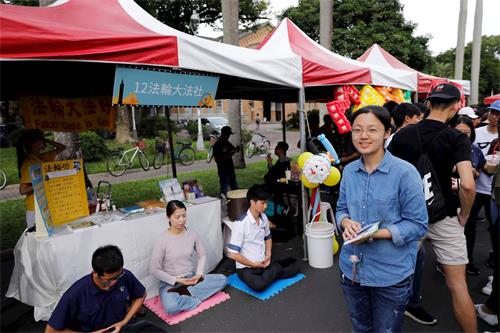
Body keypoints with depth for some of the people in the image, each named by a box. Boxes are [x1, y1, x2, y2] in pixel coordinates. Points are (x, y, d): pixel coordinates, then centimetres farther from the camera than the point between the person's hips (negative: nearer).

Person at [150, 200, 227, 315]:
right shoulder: (162, 240, -16)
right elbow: (154, 269, -12)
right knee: (171, 307, -36)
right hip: (171, 283, -5)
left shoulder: (191, 234, -3)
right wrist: (177, 280, -17)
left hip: (191, 279, 5)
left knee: (222, 279, -12)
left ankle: (184, 292, -15)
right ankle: (197, 298, -10)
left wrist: (199, 274, -7)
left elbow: (202, 254, 9)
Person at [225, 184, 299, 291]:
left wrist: (268, 256, 1)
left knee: (294, 266, 0)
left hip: (263, 263, 6)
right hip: (246, 268, -6)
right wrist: (254, 264, -15)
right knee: (259, 285, -34)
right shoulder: (240, 223, -22)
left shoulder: (264, 218, 0)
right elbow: (233, 254, -20)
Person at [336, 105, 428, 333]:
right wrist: (346, 222, -14)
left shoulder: (405, 172, -17)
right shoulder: (349, 171, 0)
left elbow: (418, 225, -15)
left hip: (391, 274, -4)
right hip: (351, 269, 5)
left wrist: (377, 233, -27)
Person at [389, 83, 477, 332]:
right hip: (443, 218, -3)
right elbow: (467, 184, -26)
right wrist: (464, 216, -9)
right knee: (458, 285, 7)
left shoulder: (403, 134, -3)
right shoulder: (457, 138, -13)